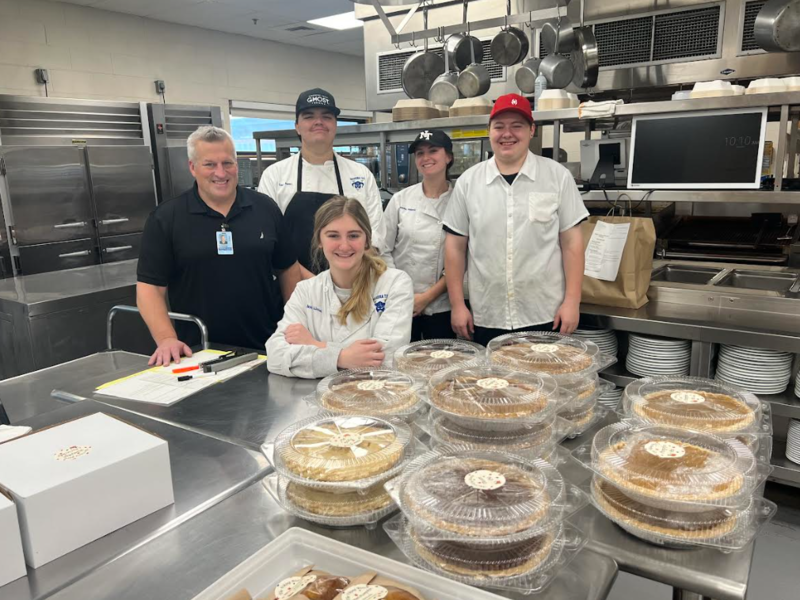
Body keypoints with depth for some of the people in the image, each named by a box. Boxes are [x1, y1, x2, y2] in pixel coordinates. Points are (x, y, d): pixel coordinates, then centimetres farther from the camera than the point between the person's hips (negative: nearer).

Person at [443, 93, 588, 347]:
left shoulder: (558, 176, -1)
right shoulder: (468, 181, 2)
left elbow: (571, 242, 0)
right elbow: (455, 245, 5)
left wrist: (572, 301, -5)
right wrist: (457, 305, 2)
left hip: (545, 317, -1)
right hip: (486, 319, 1)